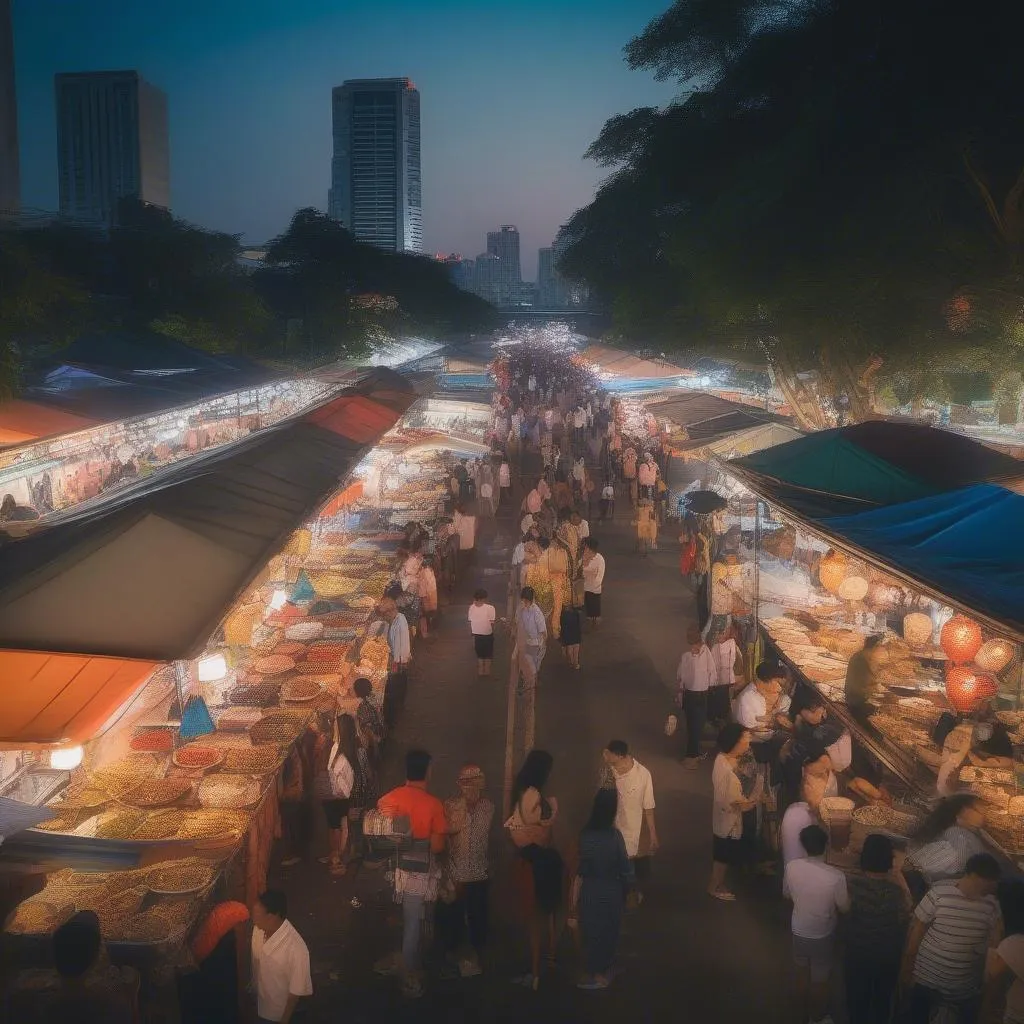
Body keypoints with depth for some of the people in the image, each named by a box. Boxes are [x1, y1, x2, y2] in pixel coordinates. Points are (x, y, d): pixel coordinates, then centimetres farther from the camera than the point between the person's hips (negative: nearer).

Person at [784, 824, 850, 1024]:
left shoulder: (791, 867, -19)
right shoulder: (836, 876, -31)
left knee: (802, 974, 26)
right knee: (820, 980, 20)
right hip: (823, 936, -3)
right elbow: (845, 908, -14)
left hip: (799, 931, 3)